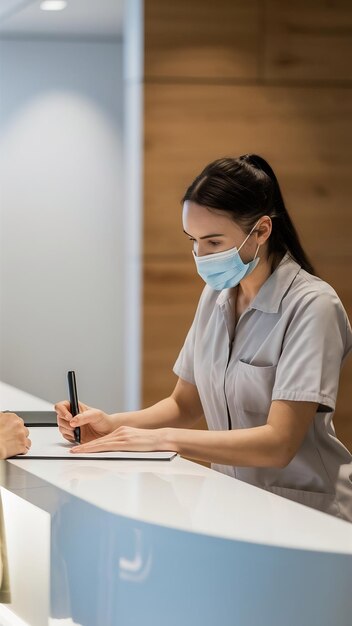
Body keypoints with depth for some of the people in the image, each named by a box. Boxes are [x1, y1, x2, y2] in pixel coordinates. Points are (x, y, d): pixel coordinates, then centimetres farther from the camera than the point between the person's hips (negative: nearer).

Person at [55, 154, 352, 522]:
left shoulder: (311, 305, -14)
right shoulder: (216, 294, 8)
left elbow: (279, 443, -20)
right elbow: (184, 405, 15)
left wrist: (162, 439, -21)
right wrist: (112, 425, -3)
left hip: (307, 513, -6)